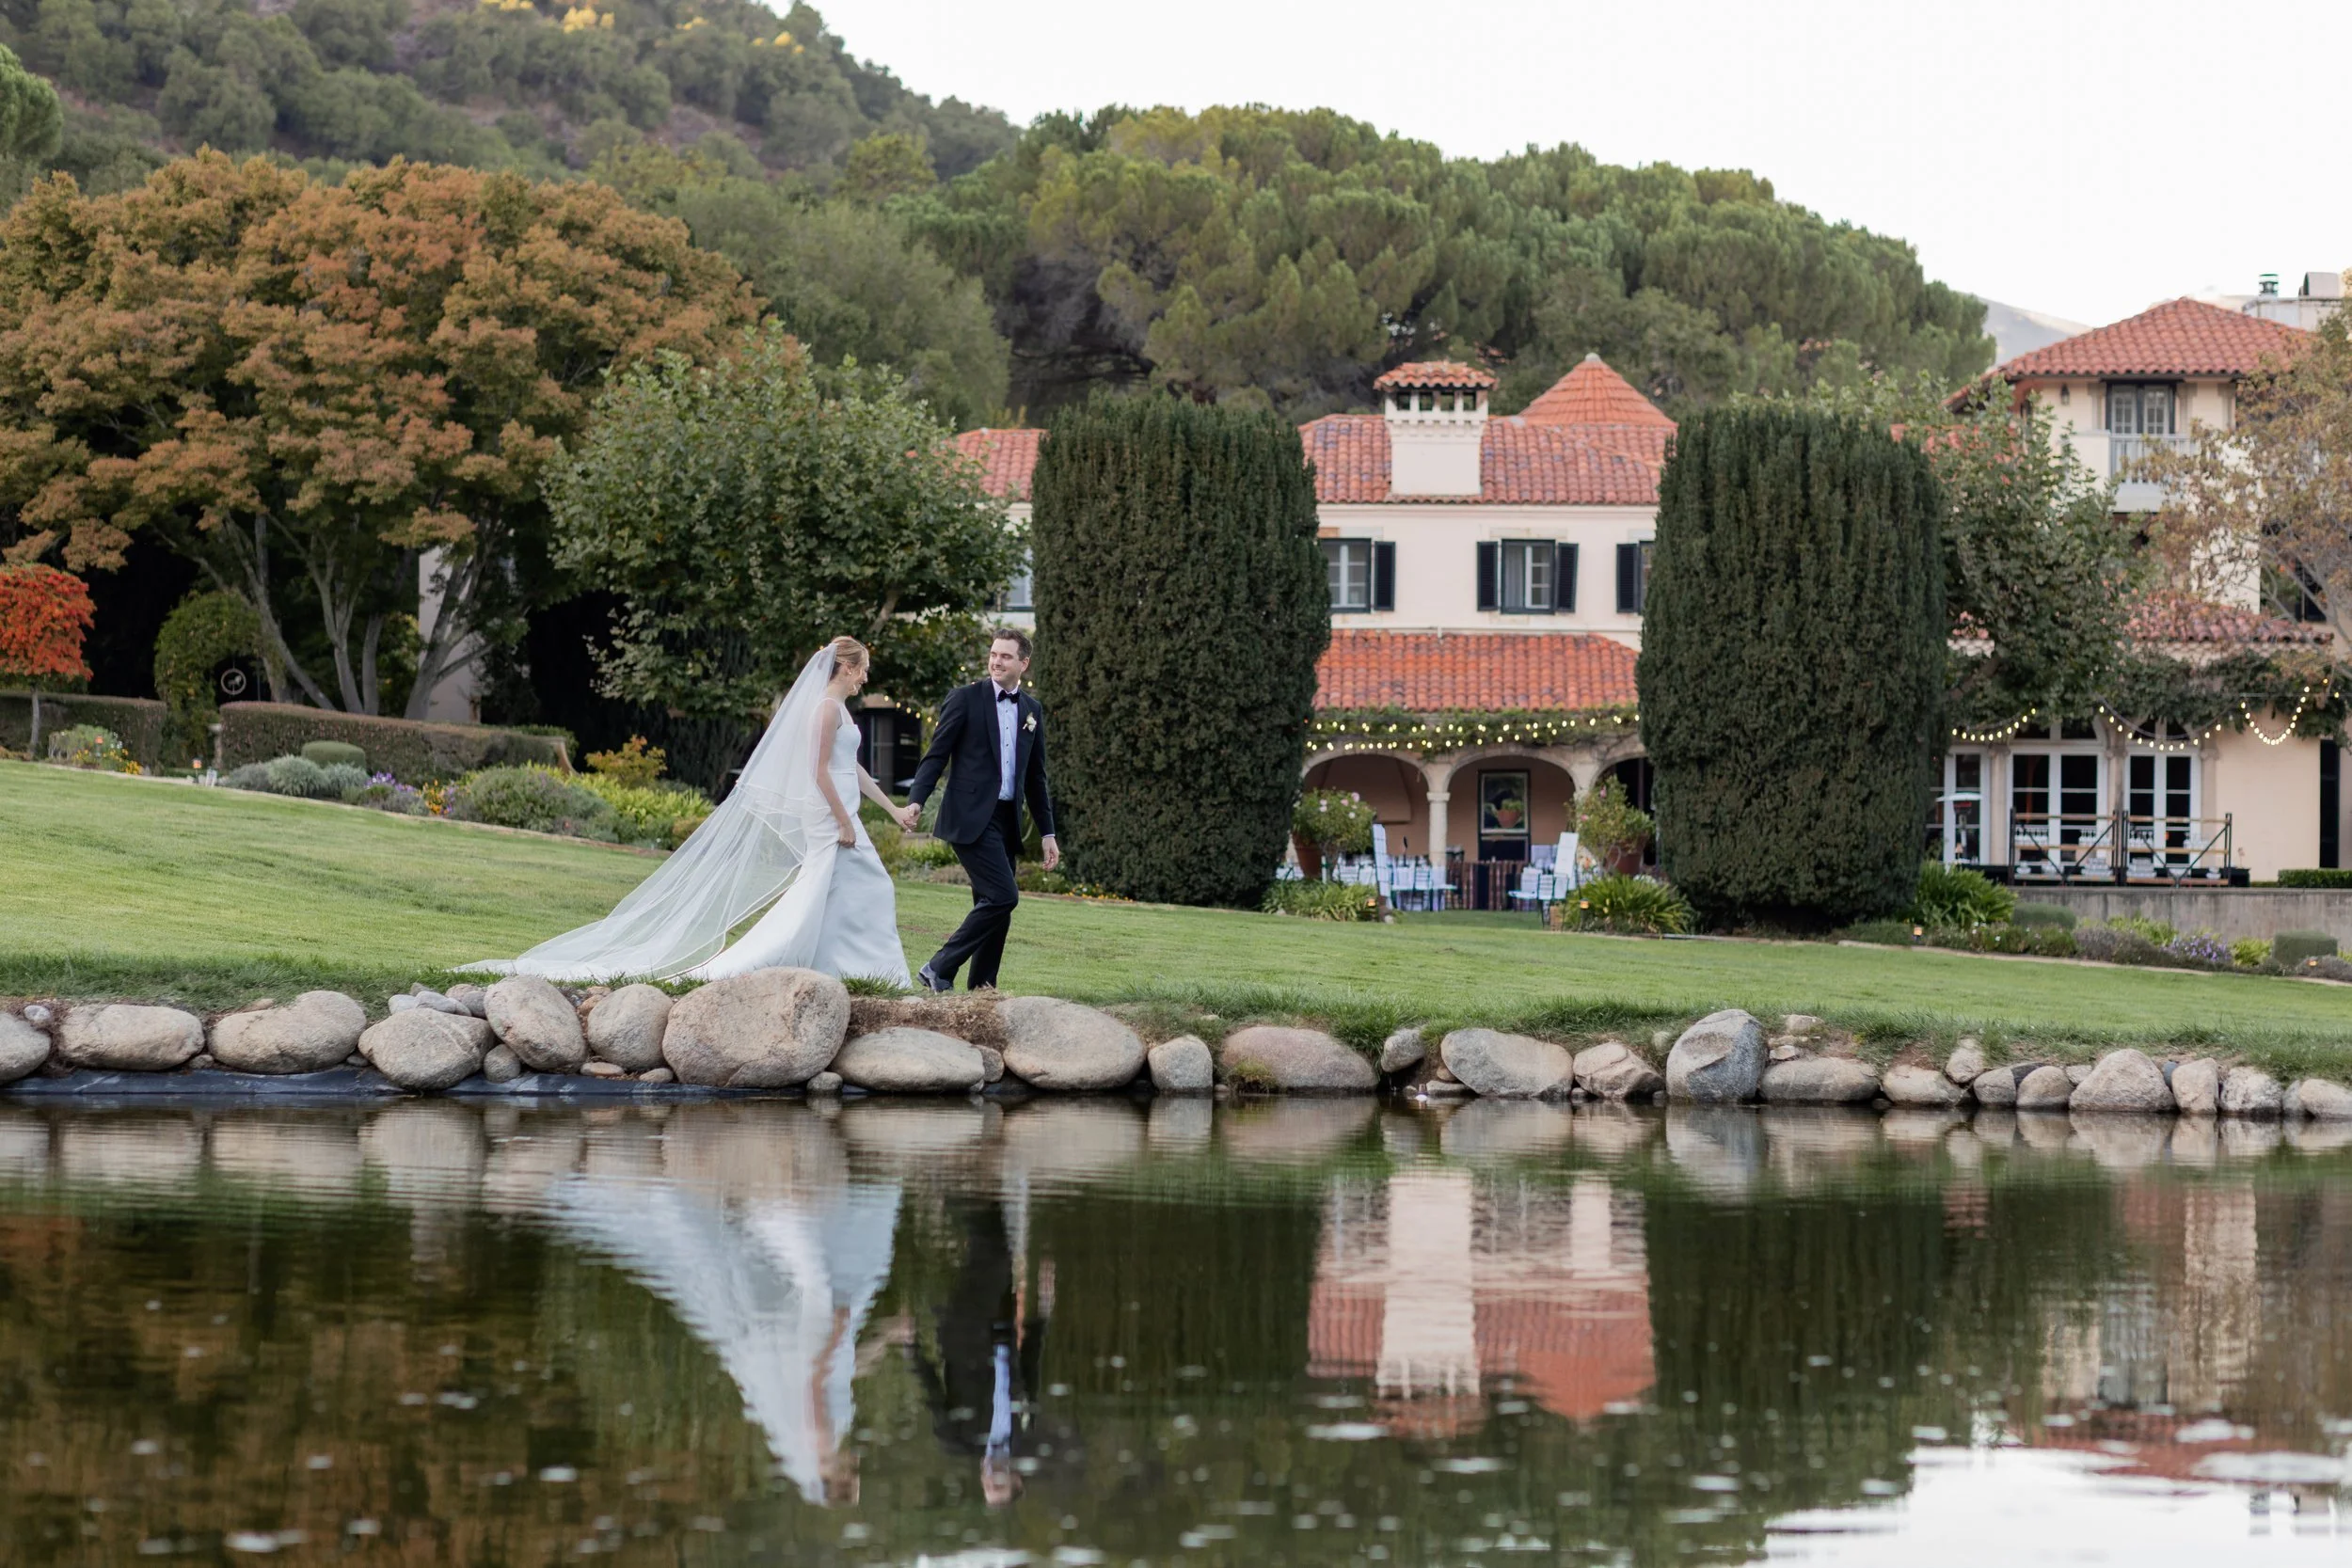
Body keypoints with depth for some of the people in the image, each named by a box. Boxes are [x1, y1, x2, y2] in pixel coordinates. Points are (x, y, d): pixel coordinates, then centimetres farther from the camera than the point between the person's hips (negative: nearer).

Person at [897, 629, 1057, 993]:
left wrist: (1048, 832, 17)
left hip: (1006, 822, 7)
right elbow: (936, 755, -4)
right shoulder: (965, 698, -2)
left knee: (993, 905, 6)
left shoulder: (1032, 711, 15)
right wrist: (916, 801, -17)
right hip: (971, 817, -7)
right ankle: (939, 969, -11)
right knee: (1002, 897, -17)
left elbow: (1035, 778, 20)